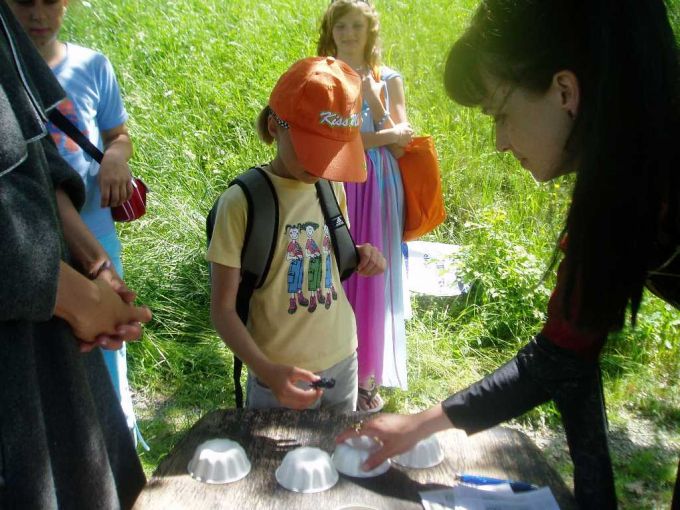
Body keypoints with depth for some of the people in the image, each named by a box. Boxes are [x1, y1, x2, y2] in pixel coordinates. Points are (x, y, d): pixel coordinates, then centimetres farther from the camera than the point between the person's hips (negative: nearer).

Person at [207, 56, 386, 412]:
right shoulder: (242, 202, -17)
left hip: (343, 359, 5)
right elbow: (223, 309, -14)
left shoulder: (332, 189, -1)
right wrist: (265, 370, -28)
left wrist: (359, 257, -9)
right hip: (280, 374, -5)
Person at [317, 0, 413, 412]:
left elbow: (402, 145, -4)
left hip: (378, 190, 1)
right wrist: (383, 137, -14)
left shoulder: (389, 80, 5)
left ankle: (368, 375, 21)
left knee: (372, 280, 5)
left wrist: (371, 95, -12)